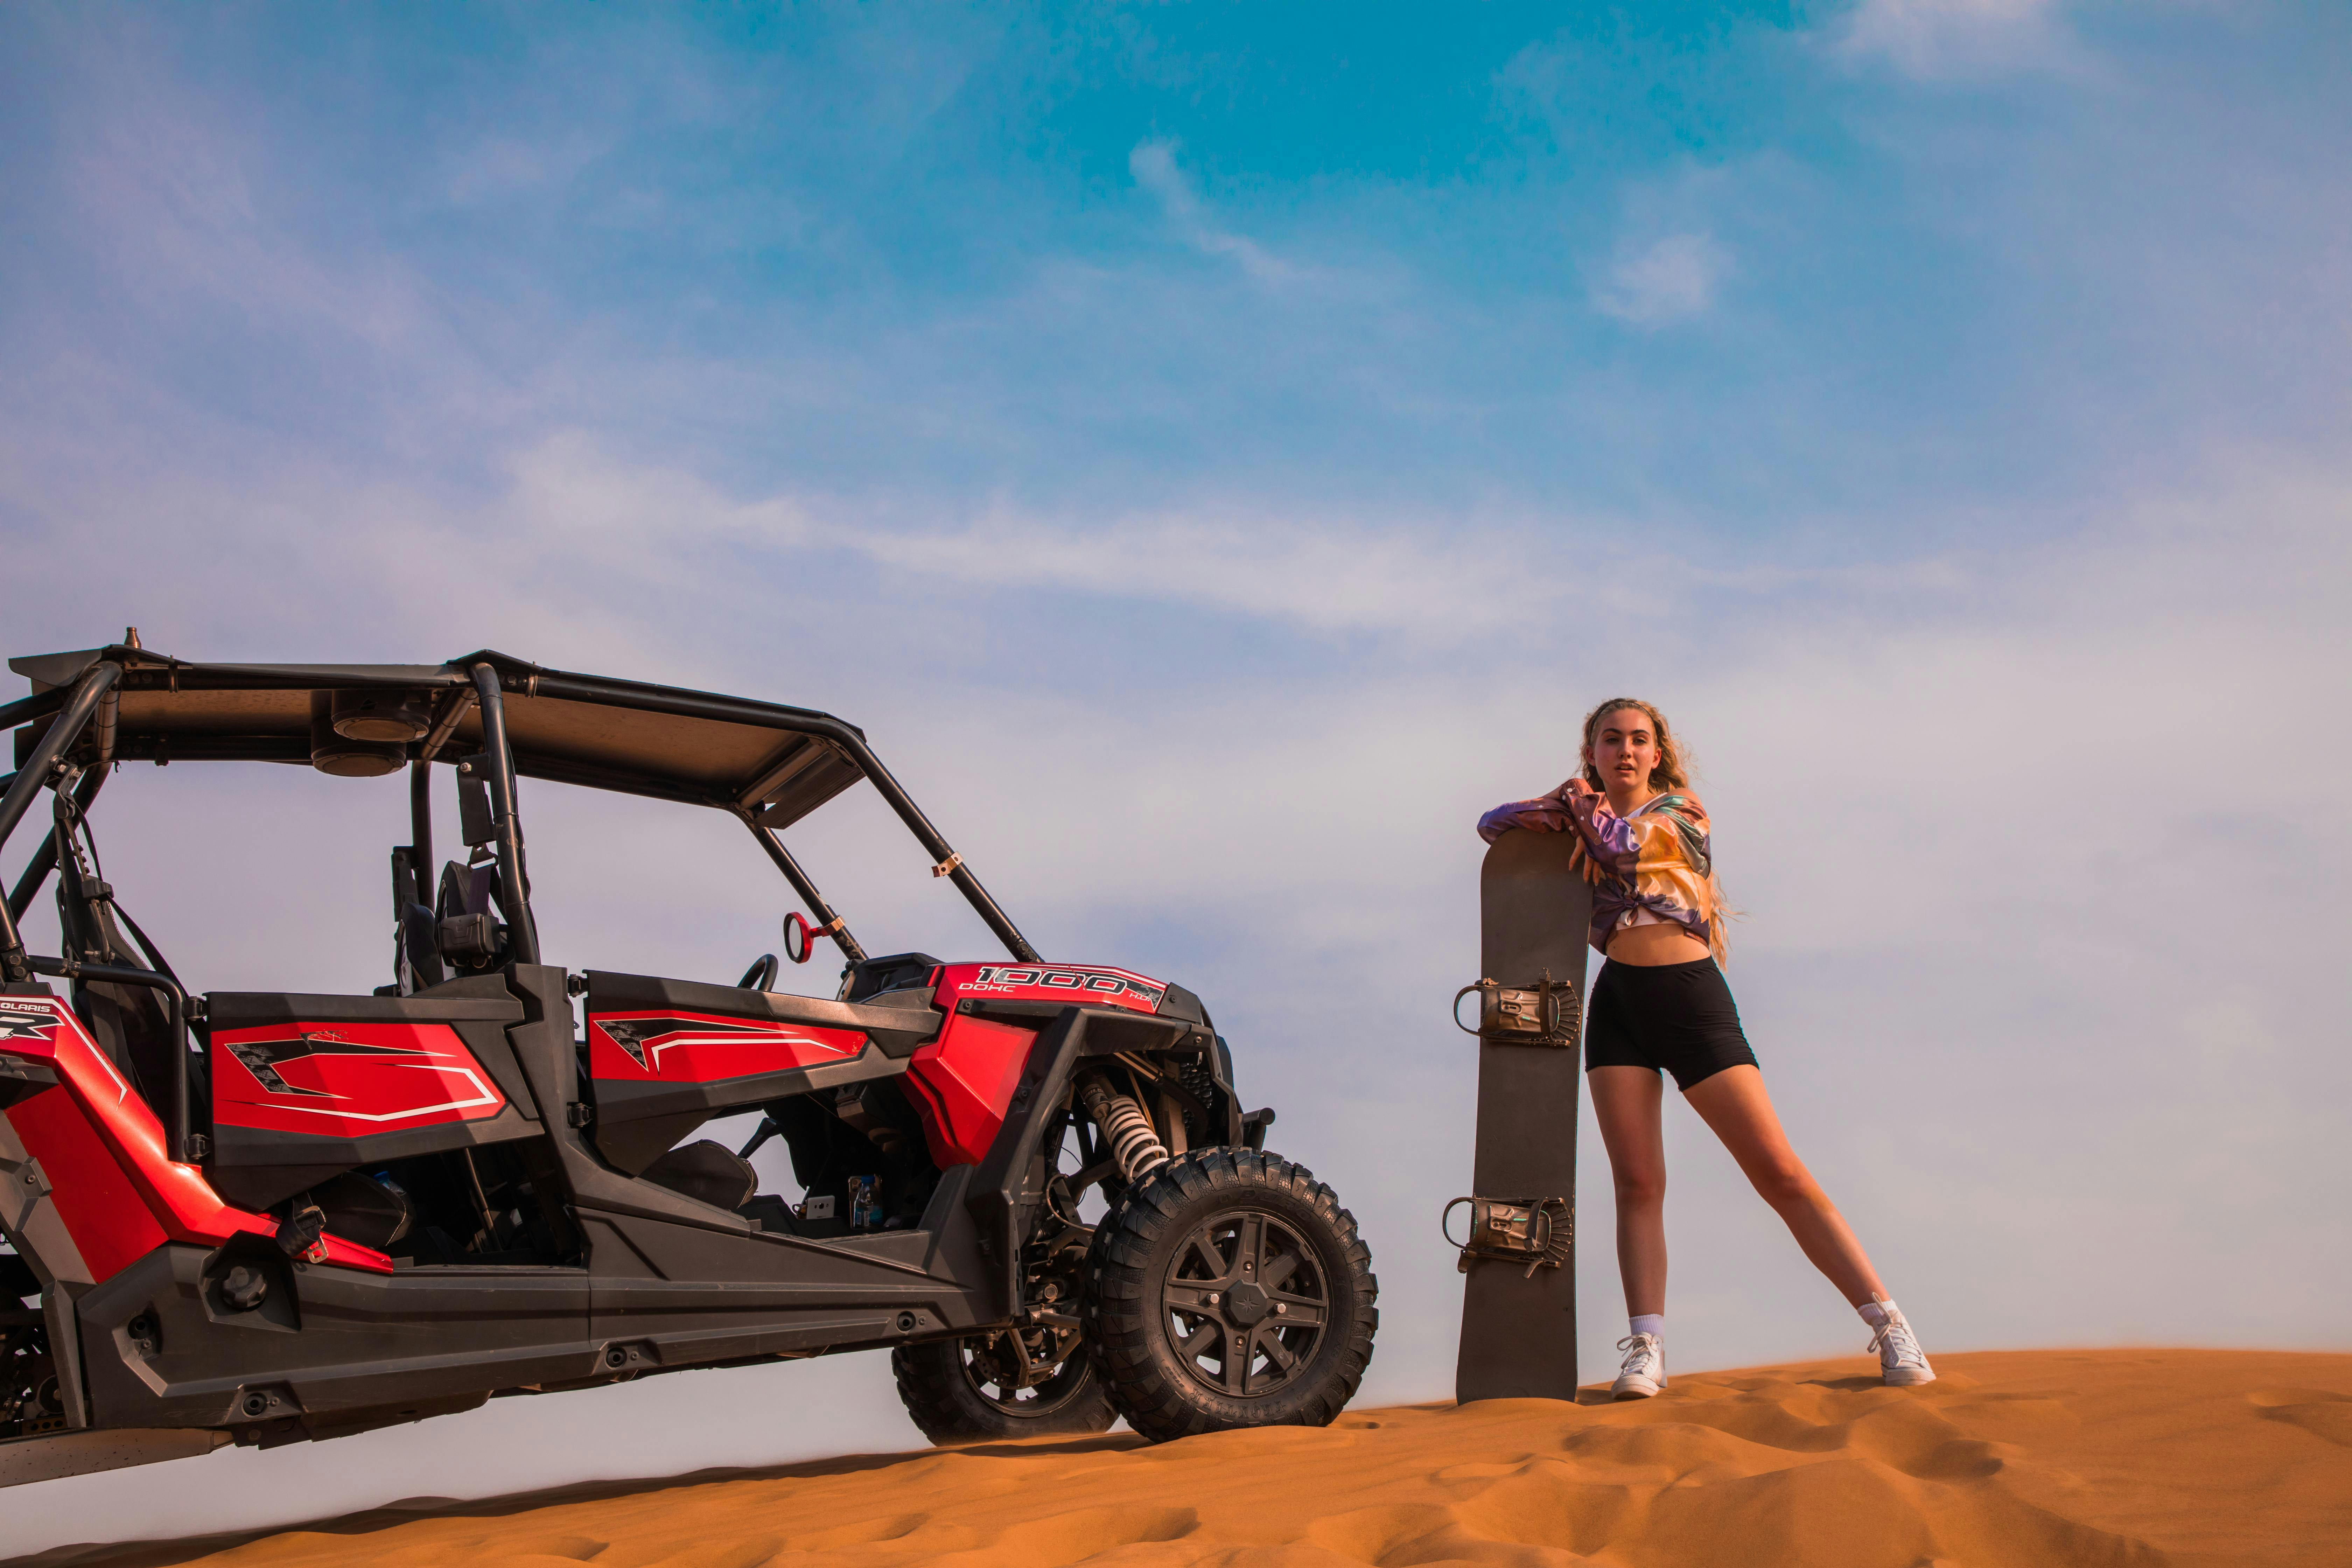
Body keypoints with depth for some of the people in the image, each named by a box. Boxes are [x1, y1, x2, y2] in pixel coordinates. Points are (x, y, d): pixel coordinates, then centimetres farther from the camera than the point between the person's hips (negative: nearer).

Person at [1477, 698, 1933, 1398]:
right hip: (1619, 1004, 3)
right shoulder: (1581, 817, 19)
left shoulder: (1682, 810, 9)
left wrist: (1583, 807, 9)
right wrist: (1560, 812, -4)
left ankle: (1891, 1328, -7)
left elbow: (1625, 841, -9)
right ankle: (1647, 1348, -13)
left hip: (1692, 997, -3)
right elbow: (1493, 824, 12)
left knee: (1781, 1173, -8)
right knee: (1637, 1182, -9)